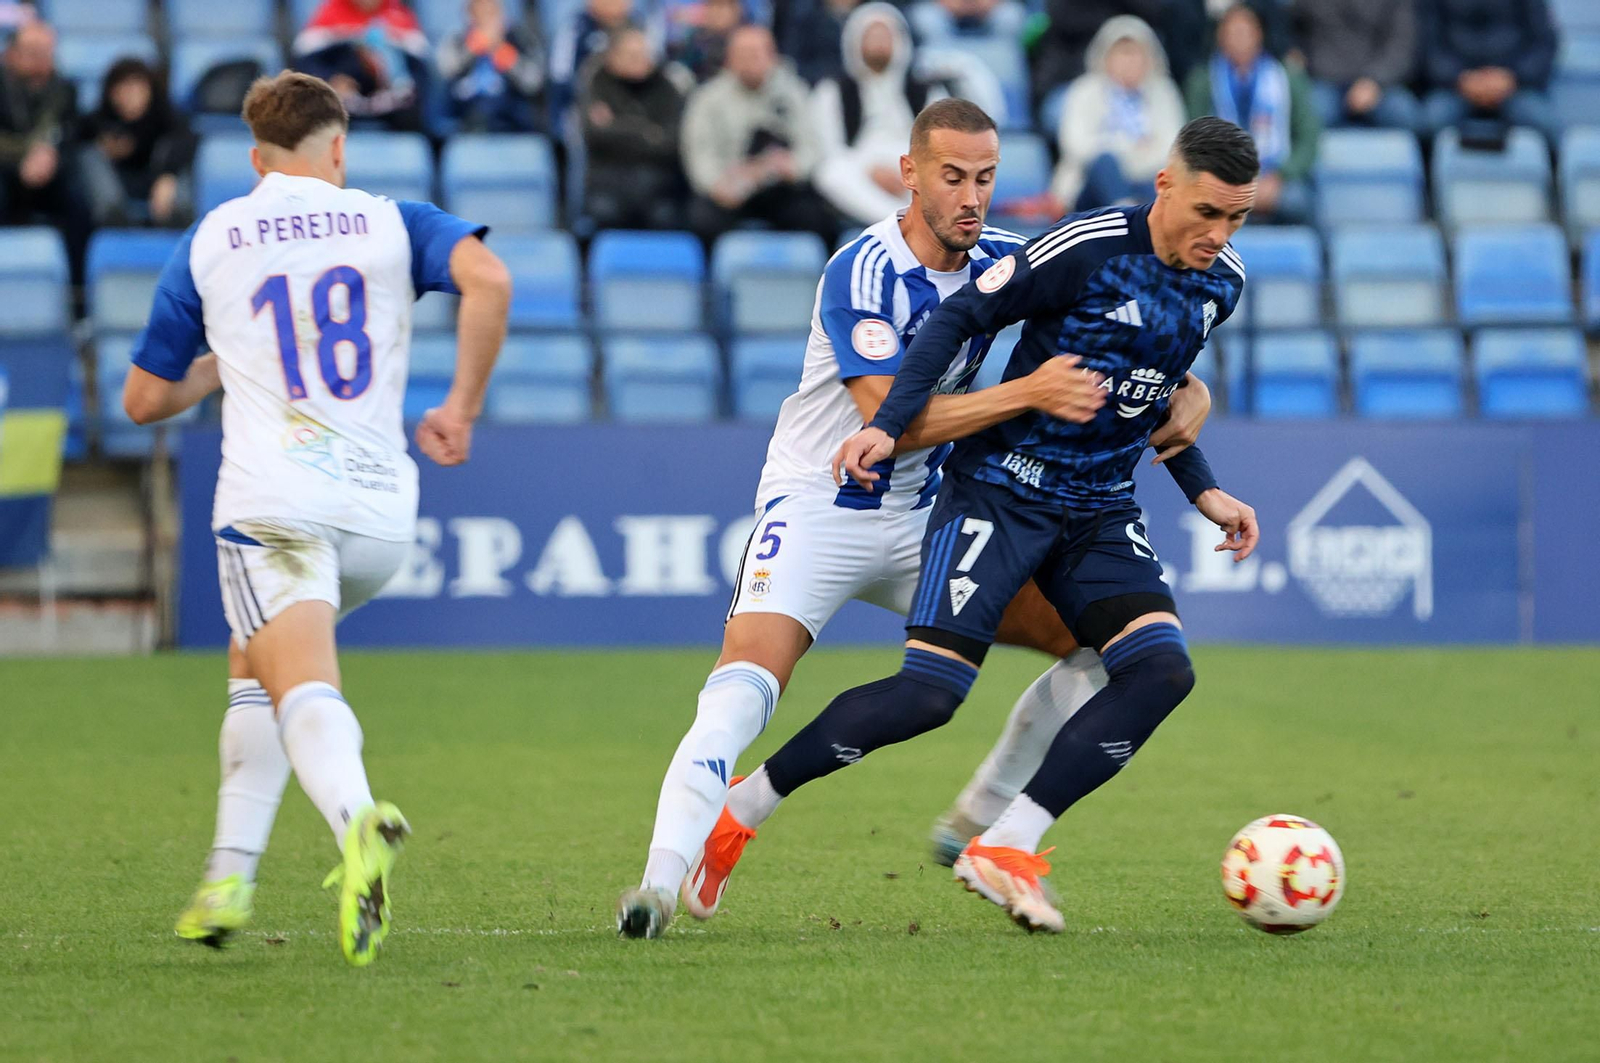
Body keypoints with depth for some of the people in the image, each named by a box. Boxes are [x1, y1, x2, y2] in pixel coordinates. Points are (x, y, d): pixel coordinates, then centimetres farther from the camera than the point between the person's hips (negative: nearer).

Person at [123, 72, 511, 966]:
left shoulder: (209, 242, 11)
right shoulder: (390, 223, 10)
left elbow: (144, 399, 17)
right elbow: (489, 279, -11)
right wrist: (463, 408, -2)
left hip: (271, 505, -3)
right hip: (381, 511, 3)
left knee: (304, 694, -17)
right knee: (256, 666, 25)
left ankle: (357, 817, -49)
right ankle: (229, 881, 20)